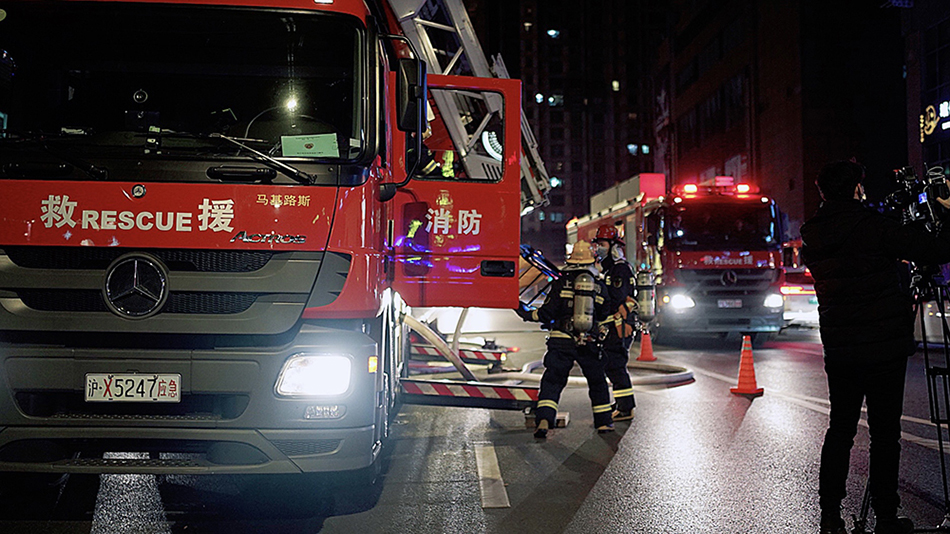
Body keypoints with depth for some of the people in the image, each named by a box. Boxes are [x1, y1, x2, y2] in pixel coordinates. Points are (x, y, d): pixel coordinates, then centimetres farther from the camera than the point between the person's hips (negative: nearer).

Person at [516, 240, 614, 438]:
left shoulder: (561, 283, -1)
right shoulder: (601, 287, 7)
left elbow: (547, 313, -4)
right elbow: (603, 319, 12)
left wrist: (526, 314, 10)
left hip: (562, 342, -2)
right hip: (590, 344, 2)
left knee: (552, 381, -1)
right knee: (597, 382, 20)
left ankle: (544, 420, -17)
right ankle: (603, 422, 25)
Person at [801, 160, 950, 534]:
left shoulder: (812, 240, 4)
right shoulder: (872, 227, -14)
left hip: (839, 349, 5)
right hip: (885, 347, -5)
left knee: (840, 429, 12)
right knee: (884, 432, 3)